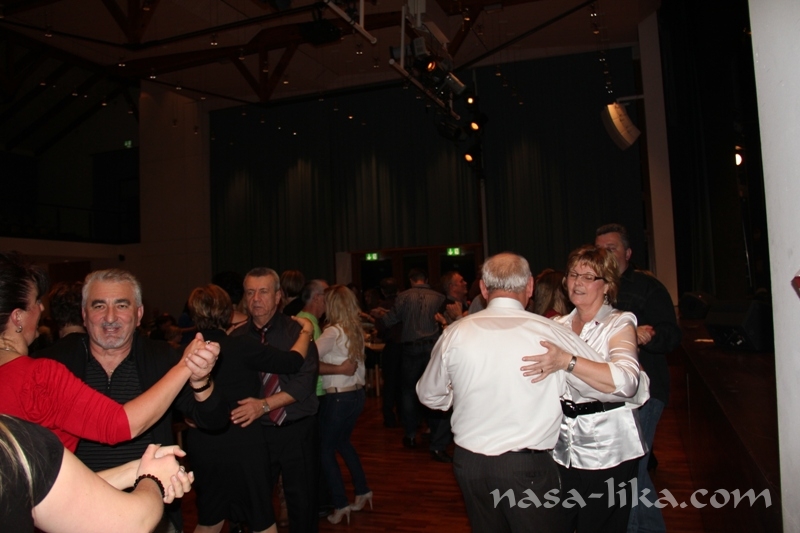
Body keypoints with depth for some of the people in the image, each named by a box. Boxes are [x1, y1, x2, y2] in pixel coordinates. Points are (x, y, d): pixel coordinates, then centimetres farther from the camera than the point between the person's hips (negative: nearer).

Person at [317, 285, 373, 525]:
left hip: (339, 397, -8)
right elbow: (354, 362, 7)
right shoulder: (356, 330, 5)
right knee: (342, 442, 26)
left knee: (325, 449, 9)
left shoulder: (334, 332, -17)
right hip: (357, 393, 8)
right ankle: (362, 491, 31)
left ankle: (340, 505, 11)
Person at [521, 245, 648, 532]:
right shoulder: (559, 325, 9)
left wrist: (568, 361, -37)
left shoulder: (619, 324, -7)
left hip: (606, 452, -5)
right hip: (561, 449, 5)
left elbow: (626, 381, -28)